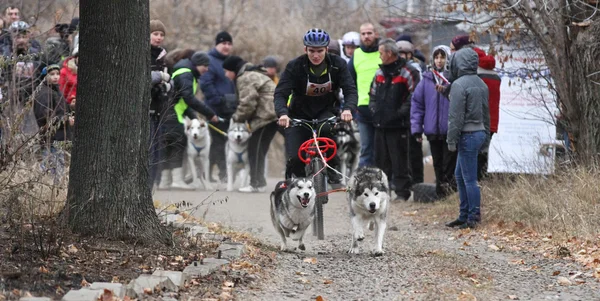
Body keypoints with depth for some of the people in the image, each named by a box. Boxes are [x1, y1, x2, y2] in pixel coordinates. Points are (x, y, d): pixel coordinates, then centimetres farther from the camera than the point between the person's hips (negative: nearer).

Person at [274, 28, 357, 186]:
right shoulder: (295, 66, -17)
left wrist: (348, 109, -41)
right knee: (295, 158, -17)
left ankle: (333, 170, -16)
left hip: (326, 112, 1)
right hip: (300, 115, -1)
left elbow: (350, 91, -18)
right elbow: (280, 93, -23)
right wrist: (282, 113, -44)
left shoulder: (338, 64, -12)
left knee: (327, 129, -35)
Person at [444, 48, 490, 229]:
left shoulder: (459, 84, -14)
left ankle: (474, 217, 0)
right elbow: (486, 113, 18)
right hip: (480, 132, 9)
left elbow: (456, 116, -15)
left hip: (467, 135, -9)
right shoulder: (481, 84, 13)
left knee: (470, 179, -4)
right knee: (460, 175, 17)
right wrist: (486, 138, 24)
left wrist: (452, 140, -11)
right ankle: (464, 215, 21)